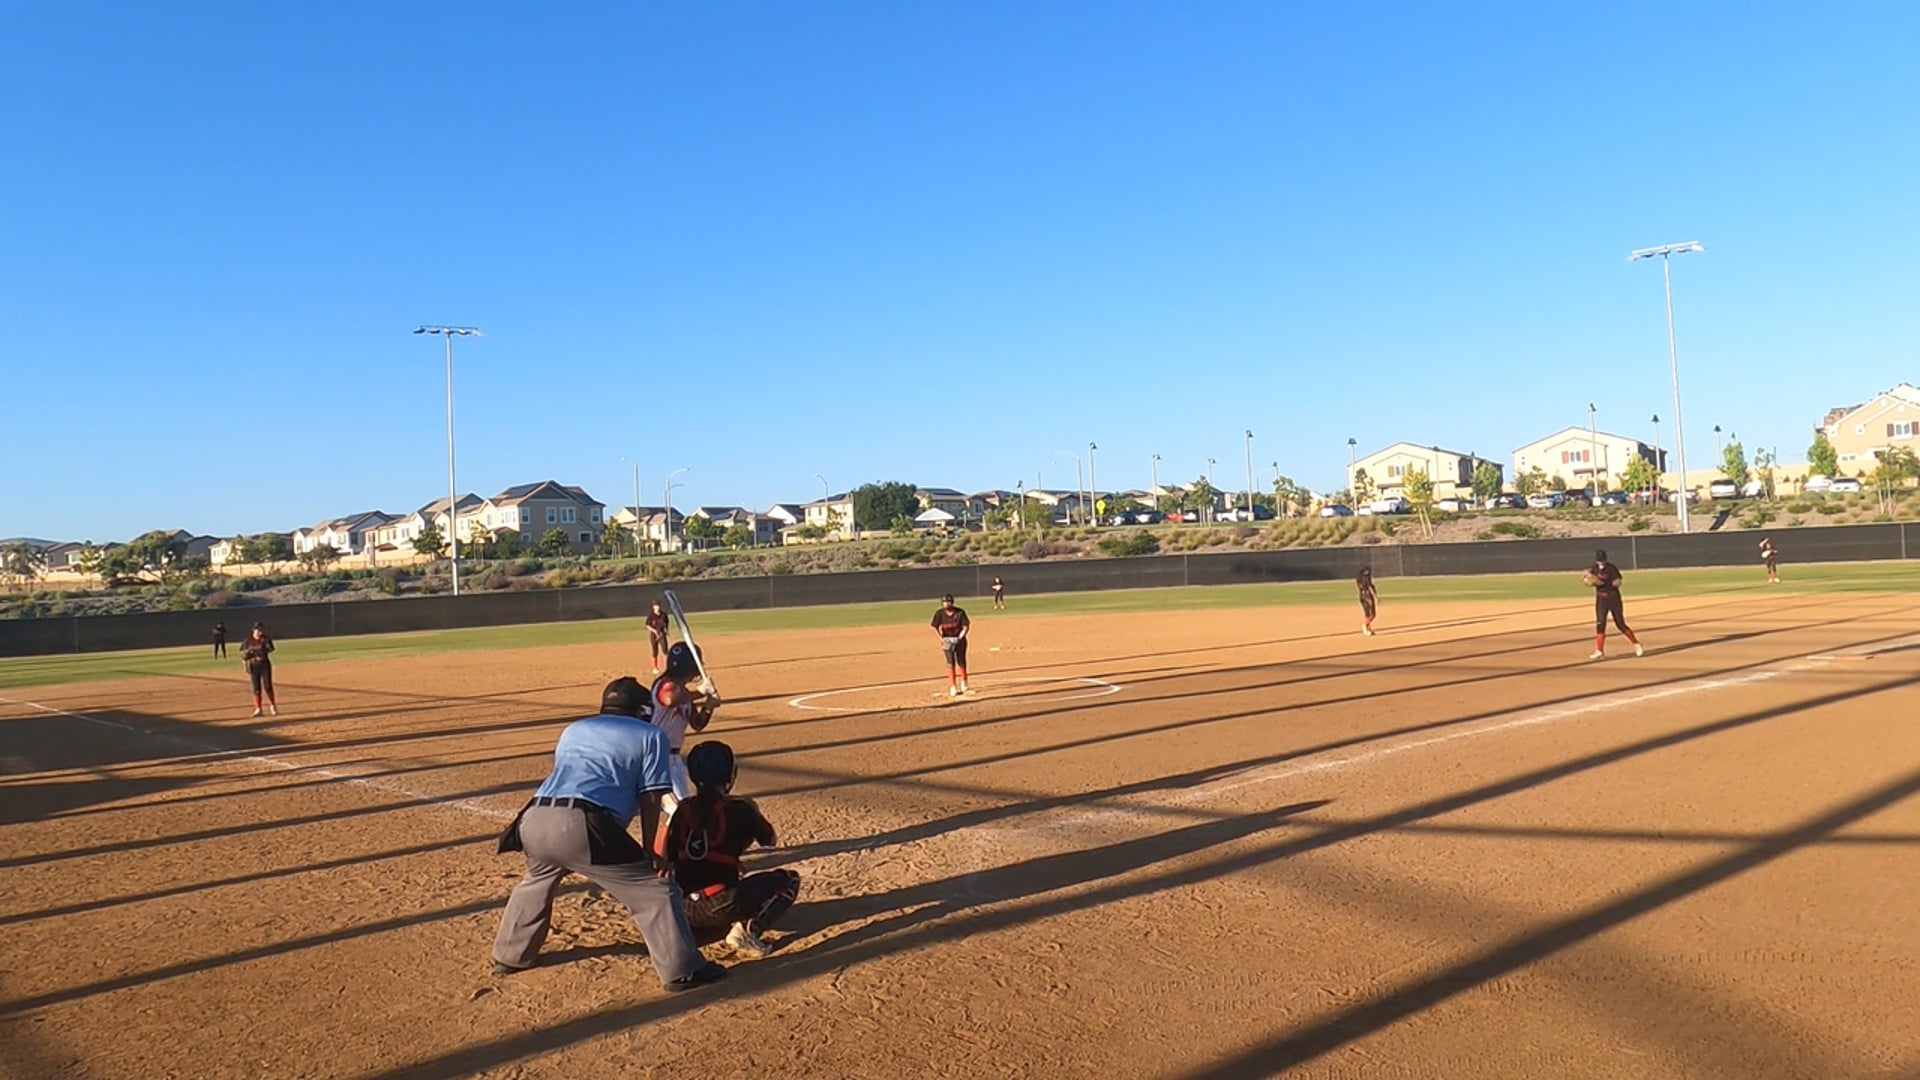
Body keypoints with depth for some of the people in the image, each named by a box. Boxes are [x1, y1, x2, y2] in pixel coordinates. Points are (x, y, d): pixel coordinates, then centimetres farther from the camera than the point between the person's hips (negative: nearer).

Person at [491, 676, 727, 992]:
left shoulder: (573, 730, 31)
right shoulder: (650, 735, 16)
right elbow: (650, 798, 9)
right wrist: (648, 851, 15)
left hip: (534, 820, 6)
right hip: (582, 826, -6)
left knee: (537, 881, 38)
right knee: (655, 890, 5)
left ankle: (509, 956, 47)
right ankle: (682, 971, 4)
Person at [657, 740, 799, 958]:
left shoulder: (682, 811, 6)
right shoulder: (739, 809, -5)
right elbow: (769, 840, 11)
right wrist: (753, 812, 27)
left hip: (679, 909, 6)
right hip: (719, 908, -6)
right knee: (789, 879, 8)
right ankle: (749, 928, -11)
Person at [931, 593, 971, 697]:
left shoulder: (960, 612, -12)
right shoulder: (939, 614, -10)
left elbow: (965, 627, -9)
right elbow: (935, 628, -5)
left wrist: (959, 638, -20)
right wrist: (942, 639, -17)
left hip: (959, 639, 0)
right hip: (947, 640, 0)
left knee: (961, 661, 7)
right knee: (950, 662, -8)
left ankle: (963, 681, 33)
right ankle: (952, 687, -5)